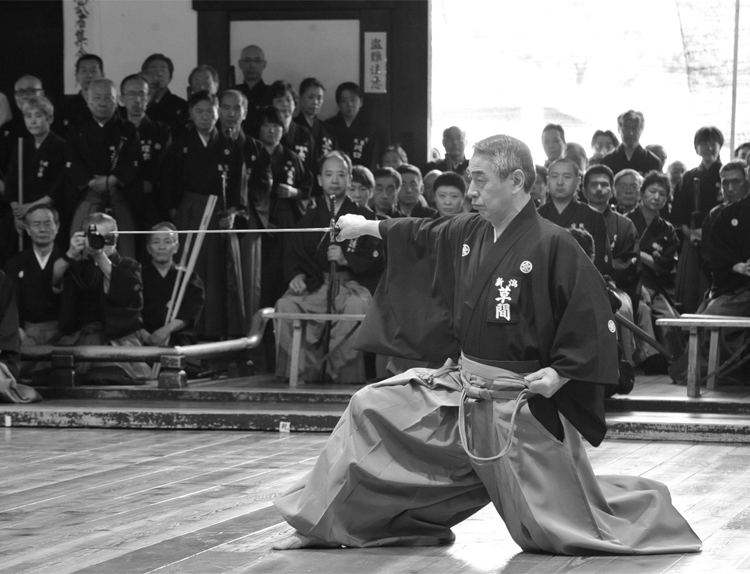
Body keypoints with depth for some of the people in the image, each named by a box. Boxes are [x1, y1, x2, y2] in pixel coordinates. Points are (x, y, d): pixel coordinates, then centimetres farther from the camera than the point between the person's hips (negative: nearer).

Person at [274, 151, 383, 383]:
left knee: (358, 304, -38)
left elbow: (376, 260, 2)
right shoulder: (310, 218, 20)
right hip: (314, 285, 3)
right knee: (285, 305, -28)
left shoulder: (364, 217, 10)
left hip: (349, 283, -3)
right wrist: (296, 276, -6)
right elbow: (292, 256, 16)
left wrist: (346, 260, -15)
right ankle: (305, 368, -20)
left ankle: (344, 371, -27)